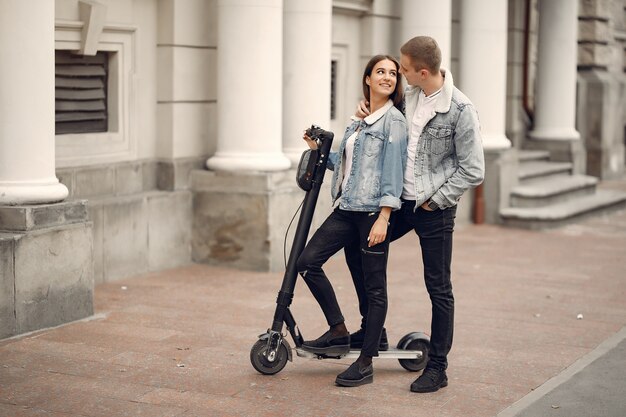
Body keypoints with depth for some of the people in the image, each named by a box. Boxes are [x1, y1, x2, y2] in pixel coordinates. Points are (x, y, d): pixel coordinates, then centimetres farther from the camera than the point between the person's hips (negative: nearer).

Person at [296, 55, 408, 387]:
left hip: (373, 212, -8)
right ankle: (339, 332, 14)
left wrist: (383, 217, -20)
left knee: (374, 286, 0)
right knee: (307, 261, 2)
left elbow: (393, 170, -13)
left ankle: (365, 364, 7)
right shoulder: (360, 120, 16)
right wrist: (319, 150, 12)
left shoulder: (393, 120, -6)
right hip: (346, 209, 8)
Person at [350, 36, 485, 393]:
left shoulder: (460, 110, -17)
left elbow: (473, 171, -15)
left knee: (439, 289, 1)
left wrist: (434, 201, -12)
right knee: (356, 247, 14)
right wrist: (367, 107, 3)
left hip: (435, 210, -7)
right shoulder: (408, 96, 2)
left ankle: (438, 367, 12)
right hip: (402, 202, 7)